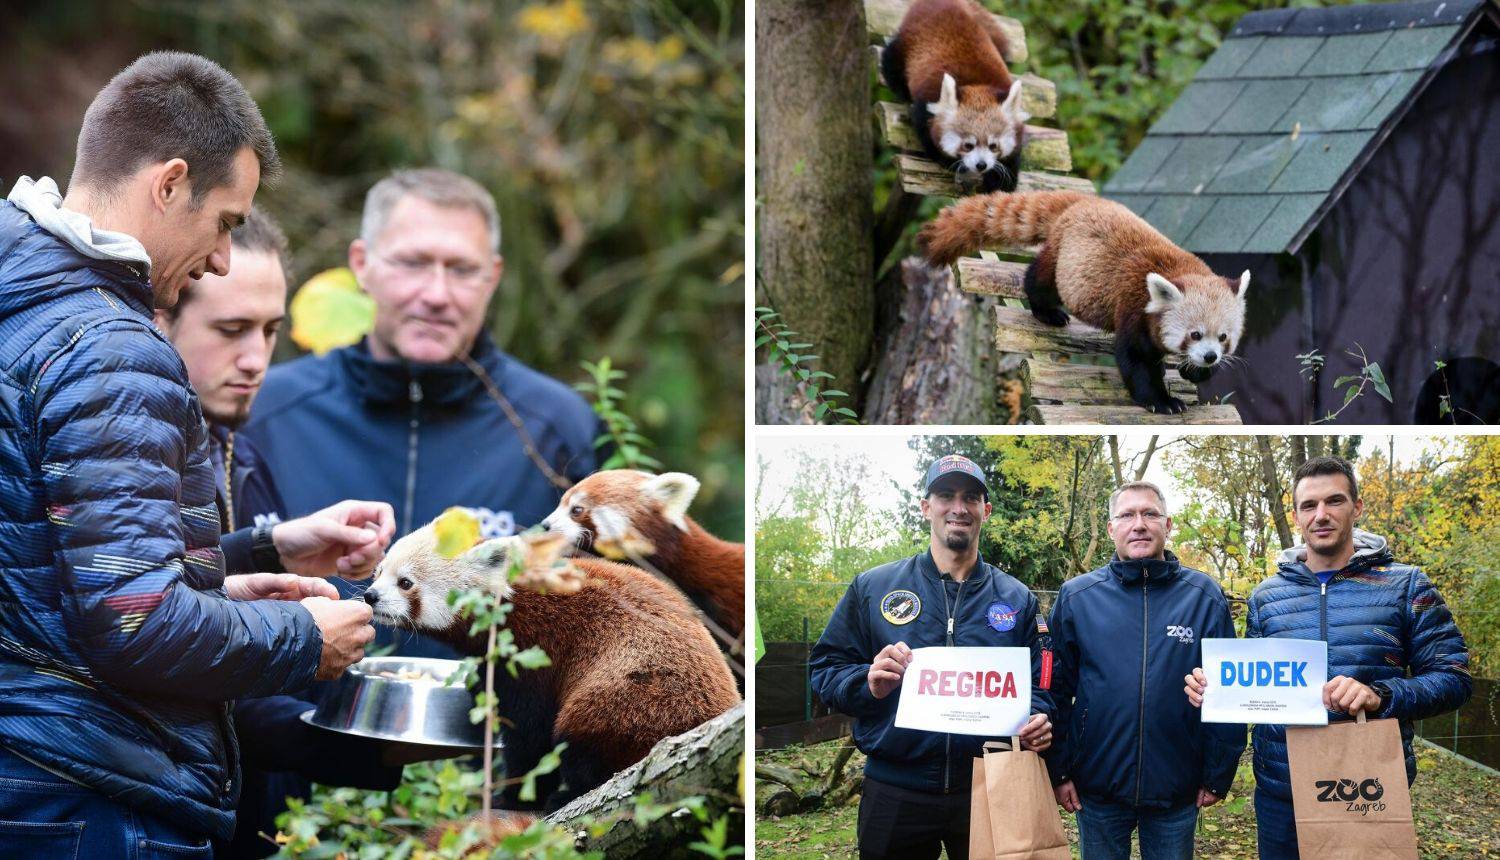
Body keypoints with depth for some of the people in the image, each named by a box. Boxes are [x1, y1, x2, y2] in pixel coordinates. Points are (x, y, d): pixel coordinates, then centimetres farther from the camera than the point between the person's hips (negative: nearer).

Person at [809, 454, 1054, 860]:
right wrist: (869, 684, -17)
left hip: (989, 791, 1)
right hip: (895, 793, -1)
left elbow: (1037, 685, 10)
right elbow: (824, 669, 4)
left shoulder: (1017, 599, 9)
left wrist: (1037, 722, -12)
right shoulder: (873, 588, 5)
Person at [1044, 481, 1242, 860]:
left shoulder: (1205, 597, 0)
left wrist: (1218, 776, 1)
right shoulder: (1075, 597, 1)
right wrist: (1058, 771, 0)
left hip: (1177, 795, 0)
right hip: (1096, 791, 0)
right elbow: (1056, 690, 3)